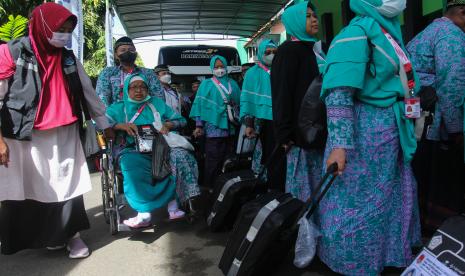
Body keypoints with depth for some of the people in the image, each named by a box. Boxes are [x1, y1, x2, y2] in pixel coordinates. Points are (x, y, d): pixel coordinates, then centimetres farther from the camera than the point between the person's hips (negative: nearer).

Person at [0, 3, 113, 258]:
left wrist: (104, 124, 16)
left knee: (68, 185, 3)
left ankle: (71, 234, 16)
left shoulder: (68, 58, 8)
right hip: (26, 138, -3)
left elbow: (88, 92, 14)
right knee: (29, 189, 6)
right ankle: (43, 235, 22)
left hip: (64, 136, 3)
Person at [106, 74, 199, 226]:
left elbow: (180, 120, 19)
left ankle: (173, 205, -30)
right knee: (132, 164, -37)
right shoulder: (118, 108, 17)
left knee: (180, 156, -30)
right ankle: (144, 213, -36)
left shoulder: (157, 103, 22)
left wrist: (168, 125, -2)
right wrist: (121, 125, -14)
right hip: (133, 150, -1)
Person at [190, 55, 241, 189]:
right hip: (213, 128, -4)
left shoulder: (233, 84, 18)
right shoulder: (206, 84, 8)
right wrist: (199, 126, -6)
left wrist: (235, 104, -2)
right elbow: (200, 105, 1)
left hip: (230, 128, 4)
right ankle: (210, 187, 0)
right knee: (213, 161, -8)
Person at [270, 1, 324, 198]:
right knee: (299, 187, -4)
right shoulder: (288, 51, -6)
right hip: (297, 134, -8)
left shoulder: (314, 50, 19)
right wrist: (284, 135, -21)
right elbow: (282, 95, -14)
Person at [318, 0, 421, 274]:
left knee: (393, 198, 17)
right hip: (367, 129, -9)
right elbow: (339, 93, -22)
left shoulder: (391, 28, 16)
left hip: (392, 129, 9)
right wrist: (339, 144, -28)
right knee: (361, 202, 3)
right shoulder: (359, 31, -13)